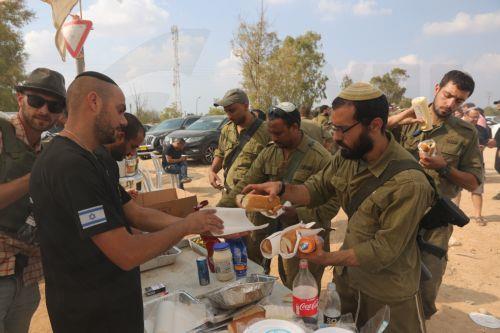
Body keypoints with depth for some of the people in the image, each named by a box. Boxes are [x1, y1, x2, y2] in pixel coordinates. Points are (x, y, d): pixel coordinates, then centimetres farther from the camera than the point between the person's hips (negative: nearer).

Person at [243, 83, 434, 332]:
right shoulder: (347, 155, -9)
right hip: (346, 276, 6)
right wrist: (281, 188, -18)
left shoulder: (408, 183, -28)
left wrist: (328, 259, -31)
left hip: (389, 295, -5)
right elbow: (316, 189, 1)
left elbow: (385, 249, -24)